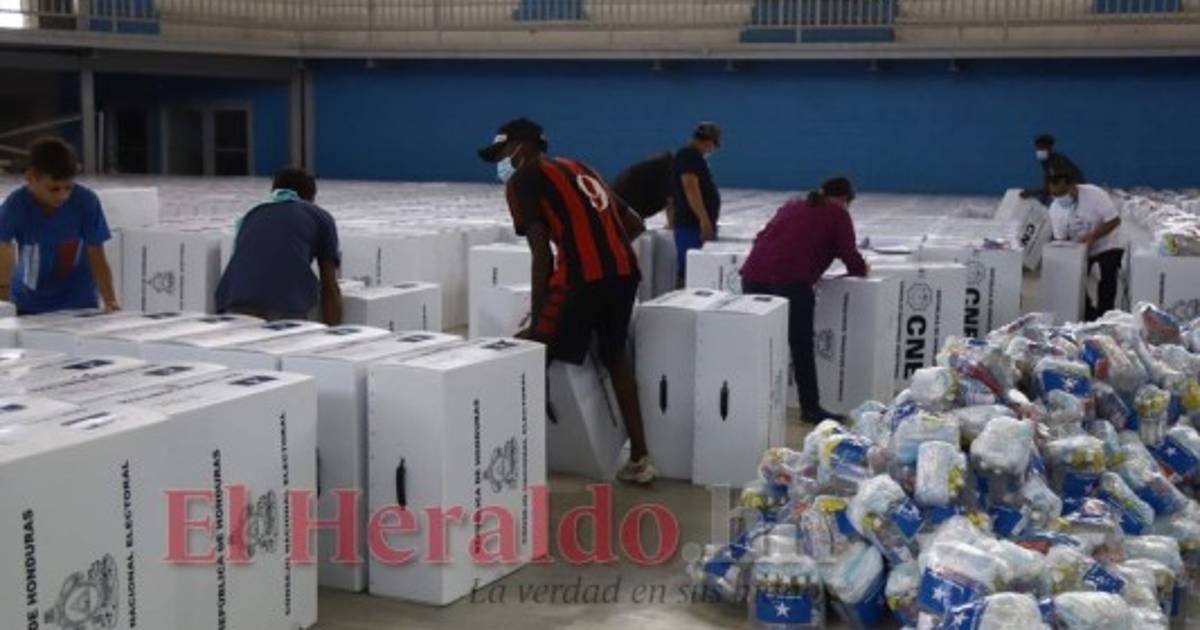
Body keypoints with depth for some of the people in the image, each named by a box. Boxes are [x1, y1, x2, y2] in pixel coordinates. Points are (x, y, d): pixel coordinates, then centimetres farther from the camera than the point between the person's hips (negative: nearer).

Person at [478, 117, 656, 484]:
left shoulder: (522, 180, 5)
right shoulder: (578, 169, 27)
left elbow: (542, 254, -4)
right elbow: (635, 225, 28)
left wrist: (536, 323, -2)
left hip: (582, 277, -7)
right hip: (625, 271, 7)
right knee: (615, 358, 25)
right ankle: (639, 460, 30)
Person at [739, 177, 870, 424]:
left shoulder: (792, 206, 29)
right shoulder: (838, 215, 12)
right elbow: (849, 256, 8)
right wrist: (863, 269, 30)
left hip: (753, 273, 6)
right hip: (790, 280, -5)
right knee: (801, 347, 4)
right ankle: (810, 408, 8)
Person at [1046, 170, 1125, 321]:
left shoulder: (1094, 194, -25)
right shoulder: (1055, 209, -12)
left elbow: (1114, 220, -23)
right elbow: (1061, 239, -7)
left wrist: (1091, 236, -32)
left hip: (1107, 245, -4)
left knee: (1107, 279, -22)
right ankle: (1089, 316, 13)